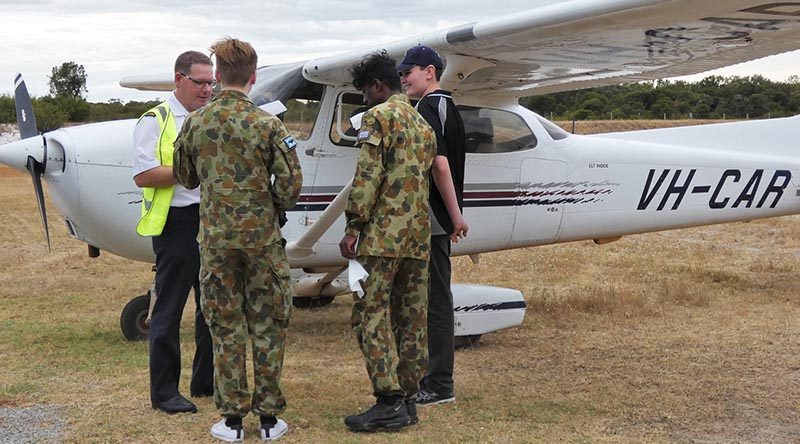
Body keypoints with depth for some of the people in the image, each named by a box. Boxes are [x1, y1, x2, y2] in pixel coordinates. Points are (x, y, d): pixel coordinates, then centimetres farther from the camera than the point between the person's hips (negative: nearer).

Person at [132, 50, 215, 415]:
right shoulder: (155, 121, -5)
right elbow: (143, 176, -14)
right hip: (177, 223, -7)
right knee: (169, 309, 0)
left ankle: (206, 381, 26)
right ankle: (164, 391, 9)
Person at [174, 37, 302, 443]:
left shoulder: (195, 123, 0)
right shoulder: (267, 124, -9)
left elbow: (185, 178, 12)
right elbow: (290, 183, -9)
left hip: (216, 238, 2)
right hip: (262, 238, -2)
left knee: (225, 325, 9)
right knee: (267, 325, 8)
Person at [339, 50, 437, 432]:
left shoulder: (377, 117, -5)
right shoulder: (423, 124, 20)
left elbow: (367, 176, -13)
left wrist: (353, 226, -12)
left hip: (384, 232, -8)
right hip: (418, 235, 8)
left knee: (371, 314, -6)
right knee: (412, 318, 9)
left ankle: (389, 401, -11)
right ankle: (408, 399, 13)